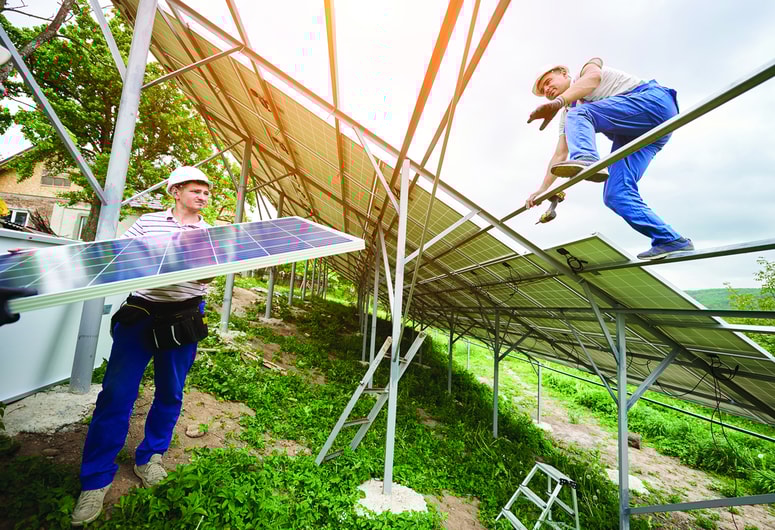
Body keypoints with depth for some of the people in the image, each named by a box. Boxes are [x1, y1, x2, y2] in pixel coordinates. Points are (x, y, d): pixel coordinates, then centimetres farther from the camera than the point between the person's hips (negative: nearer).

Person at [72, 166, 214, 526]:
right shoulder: (147, 222, 7)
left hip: (183, 318, 0)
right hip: (140, 312, 0)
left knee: (170, 393, 10)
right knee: (116, 393, -1)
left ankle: (151, 456, 33)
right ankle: (96, 478, 18)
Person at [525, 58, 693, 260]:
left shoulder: (587, 67, 11)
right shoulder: (567, 113, 25)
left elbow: (593, 76, -16)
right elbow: (560, 156, 20)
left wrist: (558, 102, -32)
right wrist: (541, 190, 14)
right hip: (631, 135, 7)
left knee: (577, 115, -22)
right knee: (616, 195, -9)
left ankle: (587, 160, -48)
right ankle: (670, 241, -6)